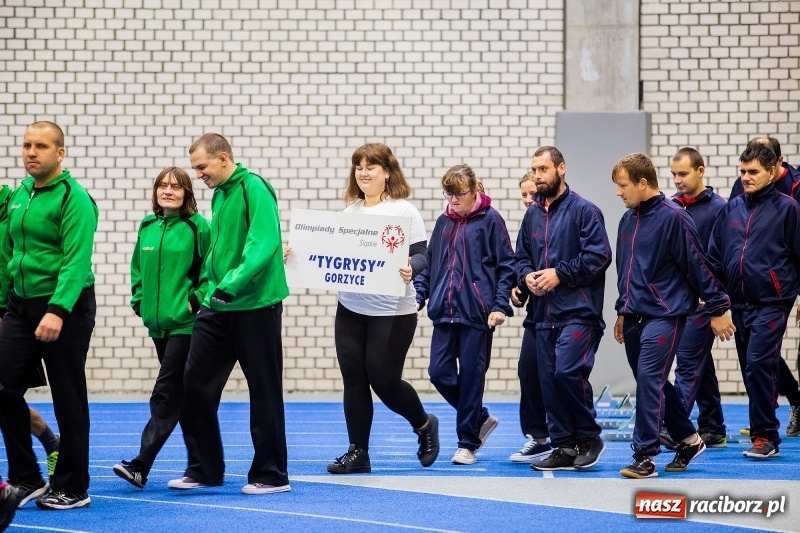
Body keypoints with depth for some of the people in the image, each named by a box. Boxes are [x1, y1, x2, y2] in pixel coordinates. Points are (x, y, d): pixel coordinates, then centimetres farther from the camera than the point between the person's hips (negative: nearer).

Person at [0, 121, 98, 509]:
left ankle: (72, 489, 12)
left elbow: (77, 261, -21)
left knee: (68, 399, 2)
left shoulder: (73, 198, -13)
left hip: (65, 307, -7)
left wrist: (57, 311, -30)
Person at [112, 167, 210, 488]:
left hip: (185, 324, -7)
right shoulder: (147, 227, 9)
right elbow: (137, 268, 19)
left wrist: (195, 300, -14)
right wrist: (139, 300, 8)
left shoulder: (198, 227, -8)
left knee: (166, 394, -10)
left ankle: (141, 466, -14)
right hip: (157, 323, 7)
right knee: (181, 394, 12)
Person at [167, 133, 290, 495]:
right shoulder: (219, 194, 13)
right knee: (195, 384, 5)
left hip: (255, 306, -8)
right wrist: (209, 291, 15)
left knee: (264, 391, 2)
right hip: (218, 306, 8)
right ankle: (203, 469, 15)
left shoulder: (254, 189, -13)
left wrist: (233, 283, -30)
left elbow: (264, 242, -24)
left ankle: (271, 475, 11)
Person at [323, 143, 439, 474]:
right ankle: (357, 453, 10)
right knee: (353, 379, 3)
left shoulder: (403, 210, -6)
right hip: (350, 308, 5)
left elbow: (420, 255, -11)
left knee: (383, 379, -3)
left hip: (392, 311, -5)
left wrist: (409, 270, -32)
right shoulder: (350, 211, 10)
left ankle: (424, 425, 24)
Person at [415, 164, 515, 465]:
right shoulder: (443, 222, 12)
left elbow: (506, 265, -4)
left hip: (477, 313, -5)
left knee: (471, 377, -2)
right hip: (445, 313, 5)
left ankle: (468, 443, 9)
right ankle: (480, 418, 22)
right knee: (439, 373, 0)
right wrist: (419, 296, 6)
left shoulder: (490, 220, -3)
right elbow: (429, 263, 18)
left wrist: (500, 305, -11)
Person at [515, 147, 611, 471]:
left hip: (577, 311, -7)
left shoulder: (583, 210, -6)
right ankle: (564, 448, 13)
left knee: (568, 372, -19)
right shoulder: (532, 214, 14)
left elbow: (599, 256, -13)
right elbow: (521, 257, 22)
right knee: (549, 381, 6)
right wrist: (526, 275, 0)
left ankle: (589, 438, 0)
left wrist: (560, 274, -15)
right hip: (544, 313, 7)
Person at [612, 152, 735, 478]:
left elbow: (698, 265, -11)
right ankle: (688, 440, 29)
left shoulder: (672, 218, -13)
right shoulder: (628, 220, 11)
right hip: (635, 315, 8)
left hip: (665, 314, -8)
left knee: (649, 378, -16)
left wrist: (718, 309, -9)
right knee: (652, 383, 13)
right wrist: (622, 310, 24)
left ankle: (645, 456, -14)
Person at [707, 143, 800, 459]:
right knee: (749, 368, 9)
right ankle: (763, 430, 17)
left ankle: (765, 435, -8)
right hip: (739, 303, 6)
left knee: (759, 364, -14)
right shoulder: (732, 208, 10)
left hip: (771, 302, -6)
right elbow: (715, 254, 14)